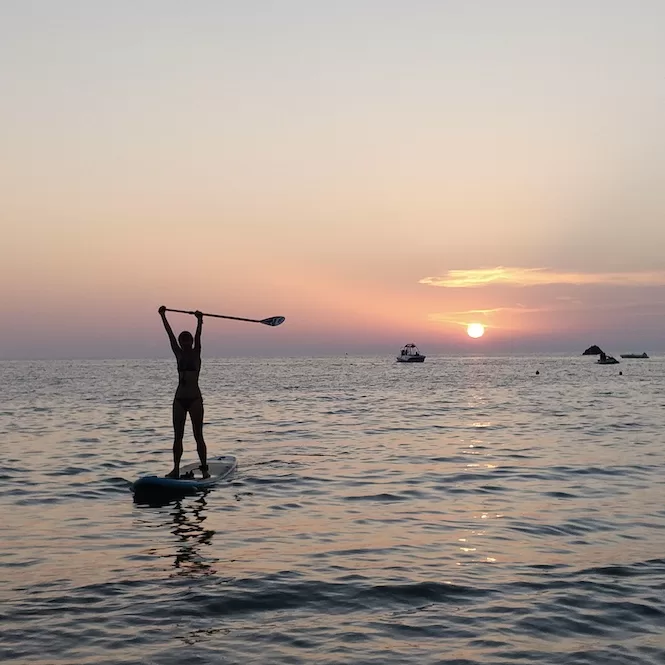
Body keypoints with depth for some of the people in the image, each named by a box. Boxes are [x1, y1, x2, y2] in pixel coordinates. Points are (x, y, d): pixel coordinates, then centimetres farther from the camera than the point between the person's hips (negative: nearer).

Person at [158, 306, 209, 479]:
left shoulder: (196, 353, 0)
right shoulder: (179, 354, 9)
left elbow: (198, 336, -14)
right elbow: (170, 335, 4)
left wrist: (199, 320, -28)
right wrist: (163, 316, 0)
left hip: (195, 399, -4)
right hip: (179, 399, 4)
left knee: (198, 436, -1)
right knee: (177, 436, 5)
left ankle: (204, 468, 3)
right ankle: (176, 468, 9)